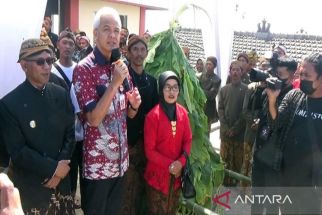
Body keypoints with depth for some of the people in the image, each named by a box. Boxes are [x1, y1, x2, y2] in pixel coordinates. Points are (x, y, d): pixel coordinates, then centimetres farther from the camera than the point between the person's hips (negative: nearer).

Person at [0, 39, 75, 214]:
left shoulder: (61, 94, 2)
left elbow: (70, 134, 3)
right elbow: (17, 151, -13)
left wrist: (60, 168, -8)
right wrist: (53, 168, -14)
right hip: (30, 188, -4)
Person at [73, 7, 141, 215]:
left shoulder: (121, 67, 6)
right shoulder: (84, 69, -14)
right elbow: (93, 119, -20)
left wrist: (134, 105, -10)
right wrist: (115, 83, -26)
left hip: (121, 159, 6)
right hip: (97, 162, -6)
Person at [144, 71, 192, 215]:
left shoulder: (183, 112, 0)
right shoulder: (152, 116, -16)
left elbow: (188, 140, 2)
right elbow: (149, 150, -13)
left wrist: (181, 162, -13)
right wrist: (169, 165, -17)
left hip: (177, 172, 5)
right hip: (157, 174, -4)